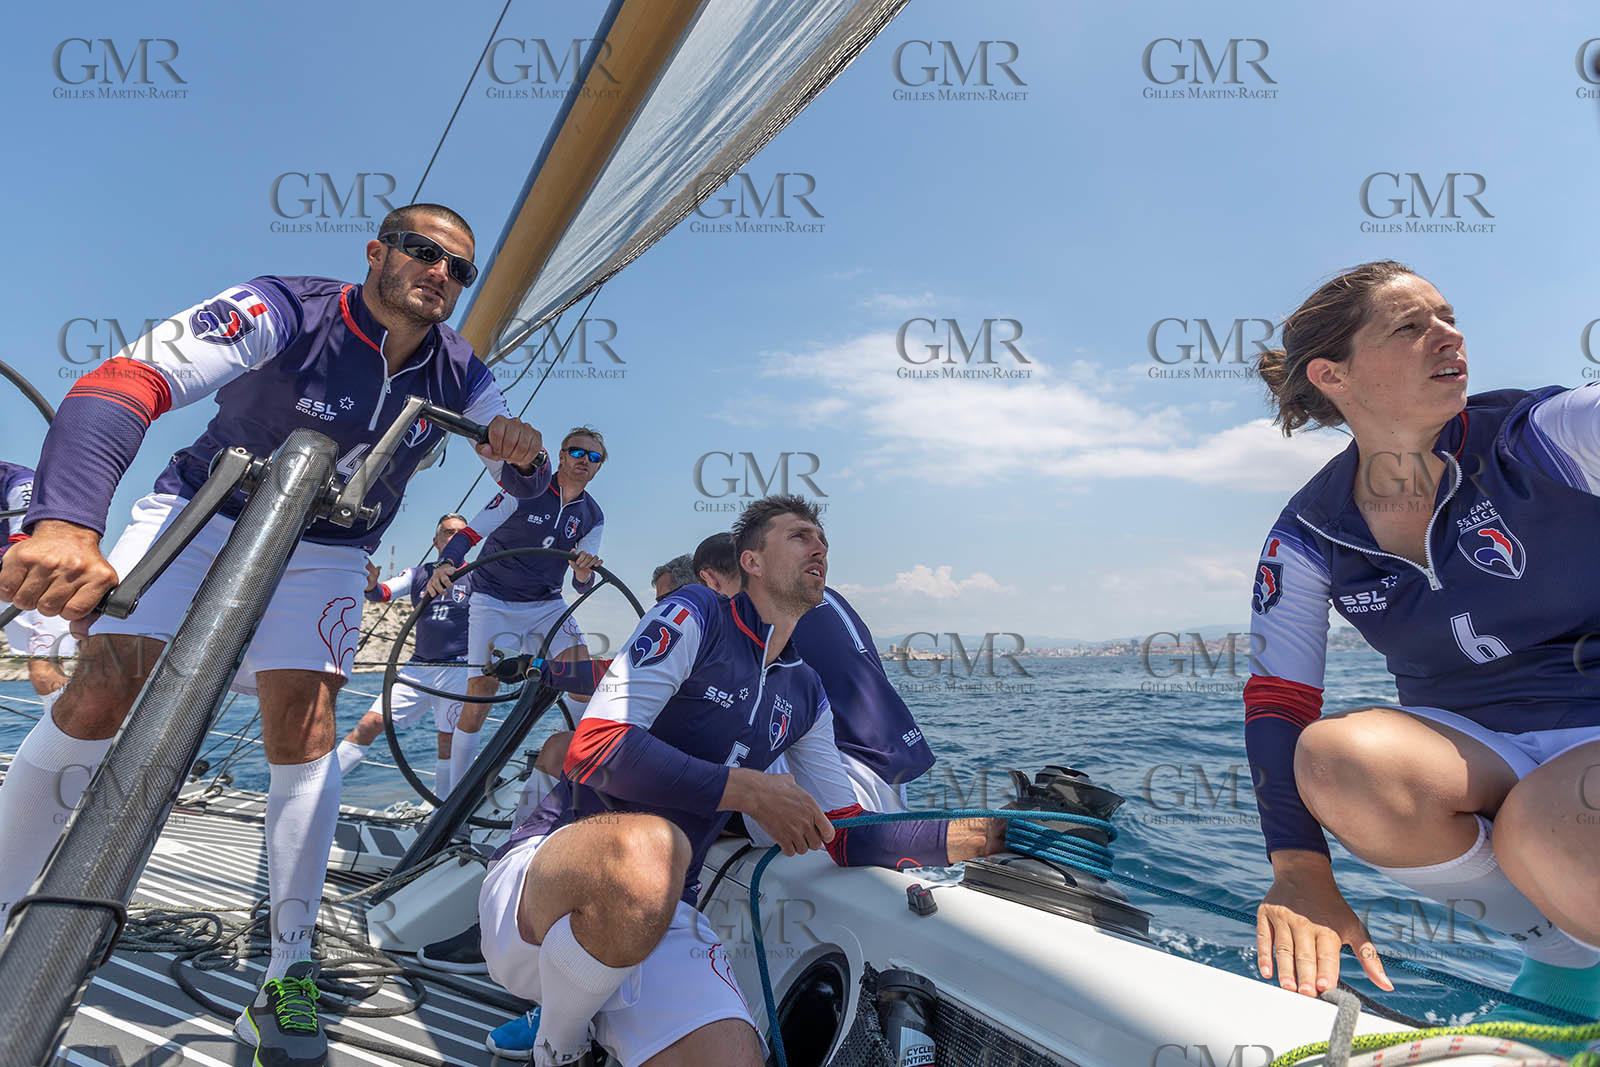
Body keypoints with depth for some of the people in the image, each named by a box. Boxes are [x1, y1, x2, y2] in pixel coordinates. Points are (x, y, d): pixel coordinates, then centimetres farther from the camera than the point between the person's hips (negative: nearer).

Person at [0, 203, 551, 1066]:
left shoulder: (458, 377, -10)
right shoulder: (287, 312, -24)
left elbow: (529, 485, -4)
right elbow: (126, 381, -37)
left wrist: (519, 450, -30)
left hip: (322, 551, 2)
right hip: (204, 510, -1)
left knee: (303, 724, -11)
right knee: (105, 684, -18)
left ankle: (287, 984, -2)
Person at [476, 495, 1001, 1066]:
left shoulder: (805, 694, 15)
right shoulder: (696, 614, -5)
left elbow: (848, 838, 16)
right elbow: (593, 747, -17)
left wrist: (973, 835, 2)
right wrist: (748, 789, -17)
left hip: (661, 913, 4)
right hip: (542, 875, -3)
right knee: (649, 848, -39)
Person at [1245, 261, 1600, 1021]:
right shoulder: (1307, 540, -6)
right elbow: (1276, 706, -13)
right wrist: (1301, 873, -23)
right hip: (1475, 747, 3)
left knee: (1537, 828, -36)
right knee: (1336, 761, -31)